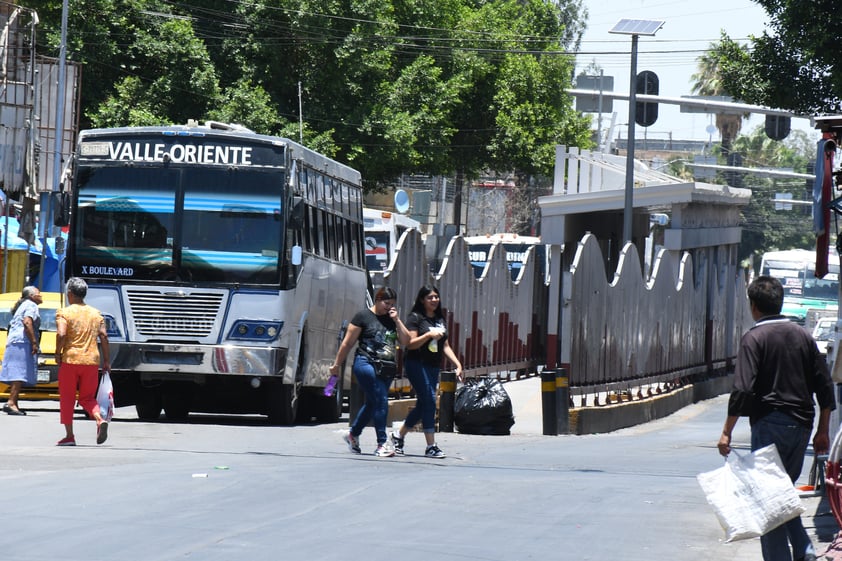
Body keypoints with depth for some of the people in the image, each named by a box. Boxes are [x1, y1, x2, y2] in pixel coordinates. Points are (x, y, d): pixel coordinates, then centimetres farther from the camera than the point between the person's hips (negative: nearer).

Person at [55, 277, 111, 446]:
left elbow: (61, 334, -18)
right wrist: (106, 360, 9)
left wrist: (58, 353, -4)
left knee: (67, 399, 8)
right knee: (87, 398, 13)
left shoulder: (64, 312, -4)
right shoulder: (96, 313, 11)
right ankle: (100, 420, -15)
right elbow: (104, 336, 5)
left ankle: (69, 435, 6)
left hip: (70, 359, -4)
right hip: (92, 361, 4)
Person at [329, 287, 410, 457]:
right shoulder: (364, 316, -2)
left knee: (372, 403, 15)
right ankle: (382, 444, -12)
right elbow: (347, 343, 0)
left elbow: (405, 341, 8)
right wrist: (337, 365, 2)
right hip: (366, 364, -7)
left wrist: (396, 320, 0)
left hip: (386, 368, 7)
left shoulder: (391, 319, 15)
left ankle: (353, 434, 35)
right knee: (381, 401, -14)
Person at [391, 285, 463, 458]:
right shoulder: (415, 317, -4)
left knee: (422, 405, 9)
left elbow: (445, 346, 19)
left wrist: (457, 364, 11)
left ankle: (399, 435, 27)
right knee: (429, 402, -14)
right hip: (417, 364, -7)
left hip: (433, 366, 7)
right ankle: (431, 446, -14)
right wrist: (429, 335, -22)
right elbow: (410, 343, -11)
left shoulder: (440, 319, 16)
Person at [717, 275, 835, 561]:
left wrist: (727, 432, -13)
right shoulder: (803, 335, 9)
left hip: (770, 424, -6)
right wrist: (823, 431, 18)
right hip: (801, 426, 6)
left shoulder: (754, 338, -8)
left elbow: (743, 389, -16)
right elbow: (824, 386, 11)